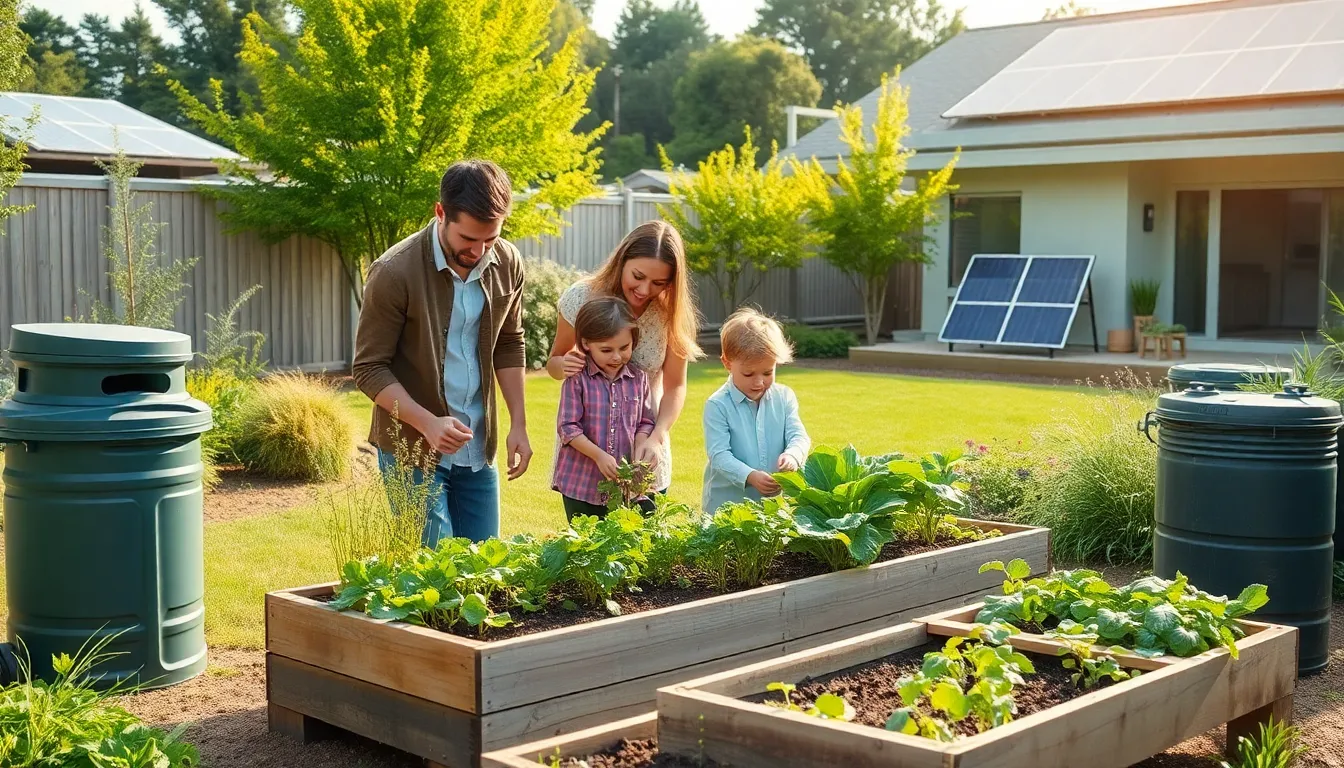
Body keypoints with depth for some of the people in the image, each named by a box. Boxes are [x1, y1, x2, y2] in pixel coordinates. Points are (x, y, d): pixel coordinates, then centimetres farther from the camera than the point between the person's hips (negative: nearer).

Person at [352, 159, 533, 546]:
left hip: (478, 450, 5)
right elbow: (370, 369, -13)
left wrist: (518, 424, 6)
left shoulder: (507, 264, -2)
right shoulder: (394, 272, -18)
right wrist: (428, 423, -25)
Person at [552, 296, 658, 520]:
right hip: (581, 484, -2)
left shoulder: (638, 379, 4)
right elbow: (568, 427, -9)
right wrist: (599, 456, -19)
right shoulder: (577, 380, -6)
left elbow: (645, 423, 9)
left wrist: (640, 451, -11)